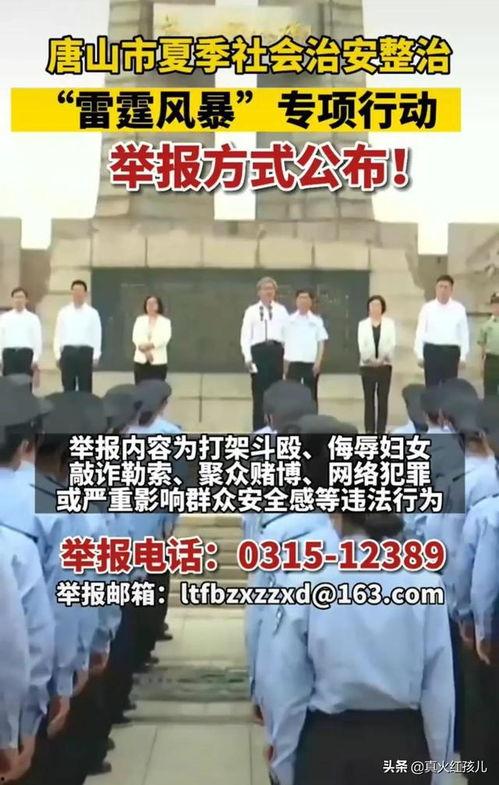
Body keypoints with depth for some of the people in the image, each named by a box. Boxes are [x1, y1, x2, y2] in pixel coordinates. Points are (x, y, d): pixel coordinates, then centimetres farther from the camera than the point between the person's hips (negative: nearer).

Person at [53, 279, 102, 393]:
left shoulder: (92, 313, 4)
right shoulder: (63, 312, 8)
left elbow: (97, 335, 2)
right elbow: (58, 335, 9)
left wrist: (96, 356, -5)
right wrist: (57, 355, 2)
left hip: (85, 352, -1)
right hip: (68, 352, 1)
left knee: (85, 389, 2)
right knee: (68, 388, 5)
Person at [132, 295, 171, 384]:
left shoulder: (165, 321, 6)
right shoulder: (140, 320, 13)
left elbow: (164, 338, -11)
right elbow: (136, 337, -2)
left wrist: (147, 345, -20)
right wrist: (145, 351, -17)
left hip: (158, 361, -2)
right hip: (141, 361, 2)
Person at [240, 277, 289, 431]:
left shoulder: (281, 310, 11)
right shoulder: (251, 311, 6)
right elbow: (245, 335, 2)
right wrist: (247, 357, -8)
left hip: (276, 351, 2)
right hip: (258, 351, -1)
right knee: (259, 392, 1)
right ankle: (259, 429, 7)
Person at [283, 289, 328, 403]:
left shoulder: (316, 320, 5)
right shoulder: (289, 320, 6)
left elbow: (321, 343, 3)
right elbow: (284, 342, 7)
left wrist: (318, 362, -6)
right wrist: (285, 363, 1)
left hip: (311, 363, 0)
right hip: (293, 363, 0)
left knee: (311, 395, 4)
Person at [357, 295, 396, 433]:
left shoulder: (389, 323, 6)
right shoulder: (363, 324, 6)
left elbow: (392, 343, -3)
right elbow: (361, 344, -3)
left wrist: (382, 359, -16)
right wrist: (370, 359, -16)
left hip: (385, 365, 0)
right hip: (367, 366, 0)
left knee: (383, 399, 1)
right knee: (369, 399, 1)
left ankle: (381, 430, 6)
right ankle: (369, 430, 4)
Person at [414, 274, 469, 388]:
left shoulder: (459, 308, 3)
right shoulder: (427, 308, 2)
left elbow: (464, 333, 5)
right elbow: (420, 332, 3)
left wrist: (463, 356, 1)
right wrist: (419, 355, -3)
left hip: (451, 352, 0)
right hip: (431, 351, 0)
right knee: (431, 388, 5)